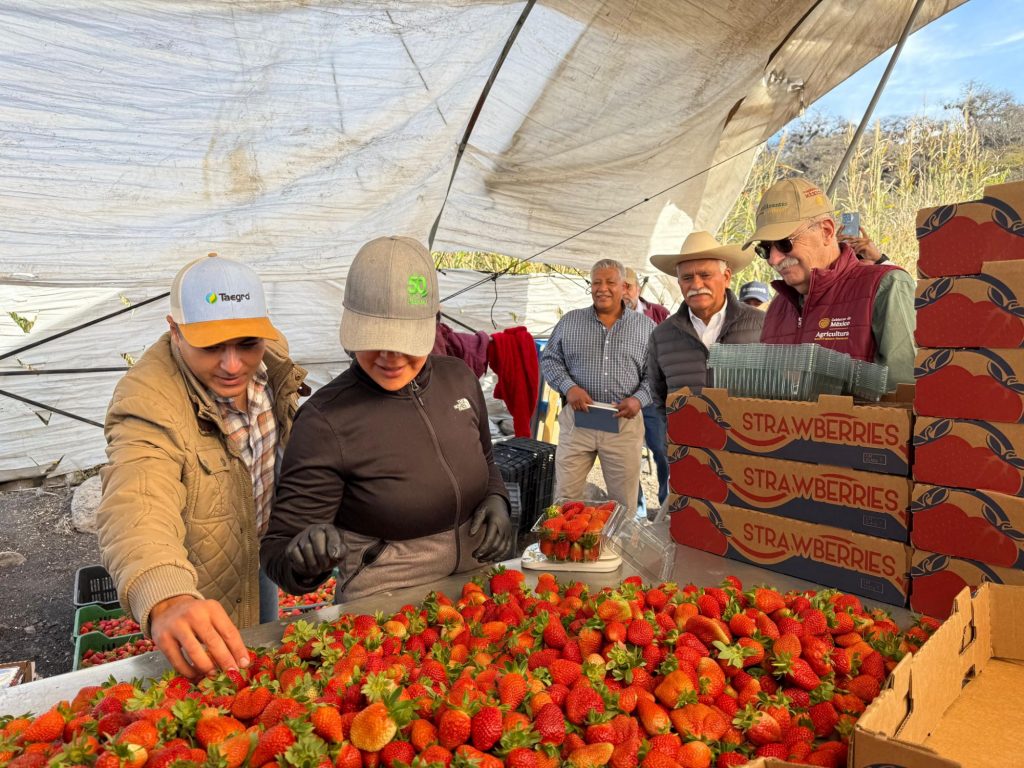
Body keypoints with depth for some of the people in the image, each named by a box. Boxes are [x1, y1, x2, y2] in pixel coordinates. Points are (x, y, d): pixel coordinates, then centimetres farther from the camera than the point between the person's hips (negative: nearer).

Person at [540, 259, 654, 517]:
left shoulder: (647, 327, 6)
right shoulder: (569, 321, 7)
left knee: (624, 503, 10)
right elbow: (549, 360, 8)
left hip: (625, 422, 0)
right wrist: (569, 387, -10)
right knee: (566, 499, 6)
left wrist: (639, 399, -11)